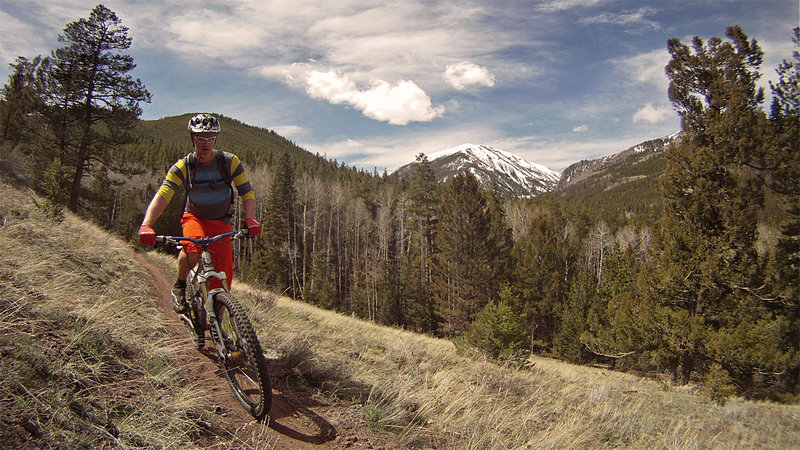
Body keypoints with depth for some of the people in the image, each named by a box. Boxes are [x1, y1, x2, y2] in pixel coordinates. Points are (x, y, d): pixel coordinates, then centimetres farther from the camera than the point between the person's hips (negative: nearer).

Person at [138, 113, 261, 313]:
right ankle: (179, 286, -2)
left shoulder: (229, 161, -14)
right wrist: (146, 225, -43)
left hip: (221, 222, 1)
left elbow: (247, 193, -13)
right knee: (191, 252, -35)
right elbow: (162, 196, -26)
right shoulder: (183, 166, -16)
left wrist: (250, 219, -33)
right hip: (194, 217, -1)